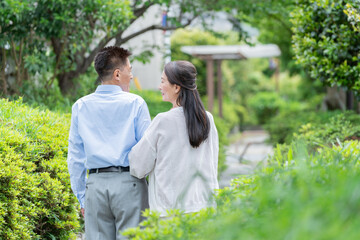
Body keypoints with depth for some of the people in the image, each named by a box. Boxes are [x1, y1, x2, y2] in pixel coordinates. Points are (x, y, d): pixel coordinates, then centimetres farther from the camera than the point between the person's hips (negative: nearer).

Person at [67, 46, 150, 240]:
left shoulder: (80, 107, 9)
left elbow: (75, 157, 11)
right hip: (128, 181, -3)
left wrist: (82, 197, 16)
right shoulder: (135, 103, -2)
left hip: (96, 184, 3)